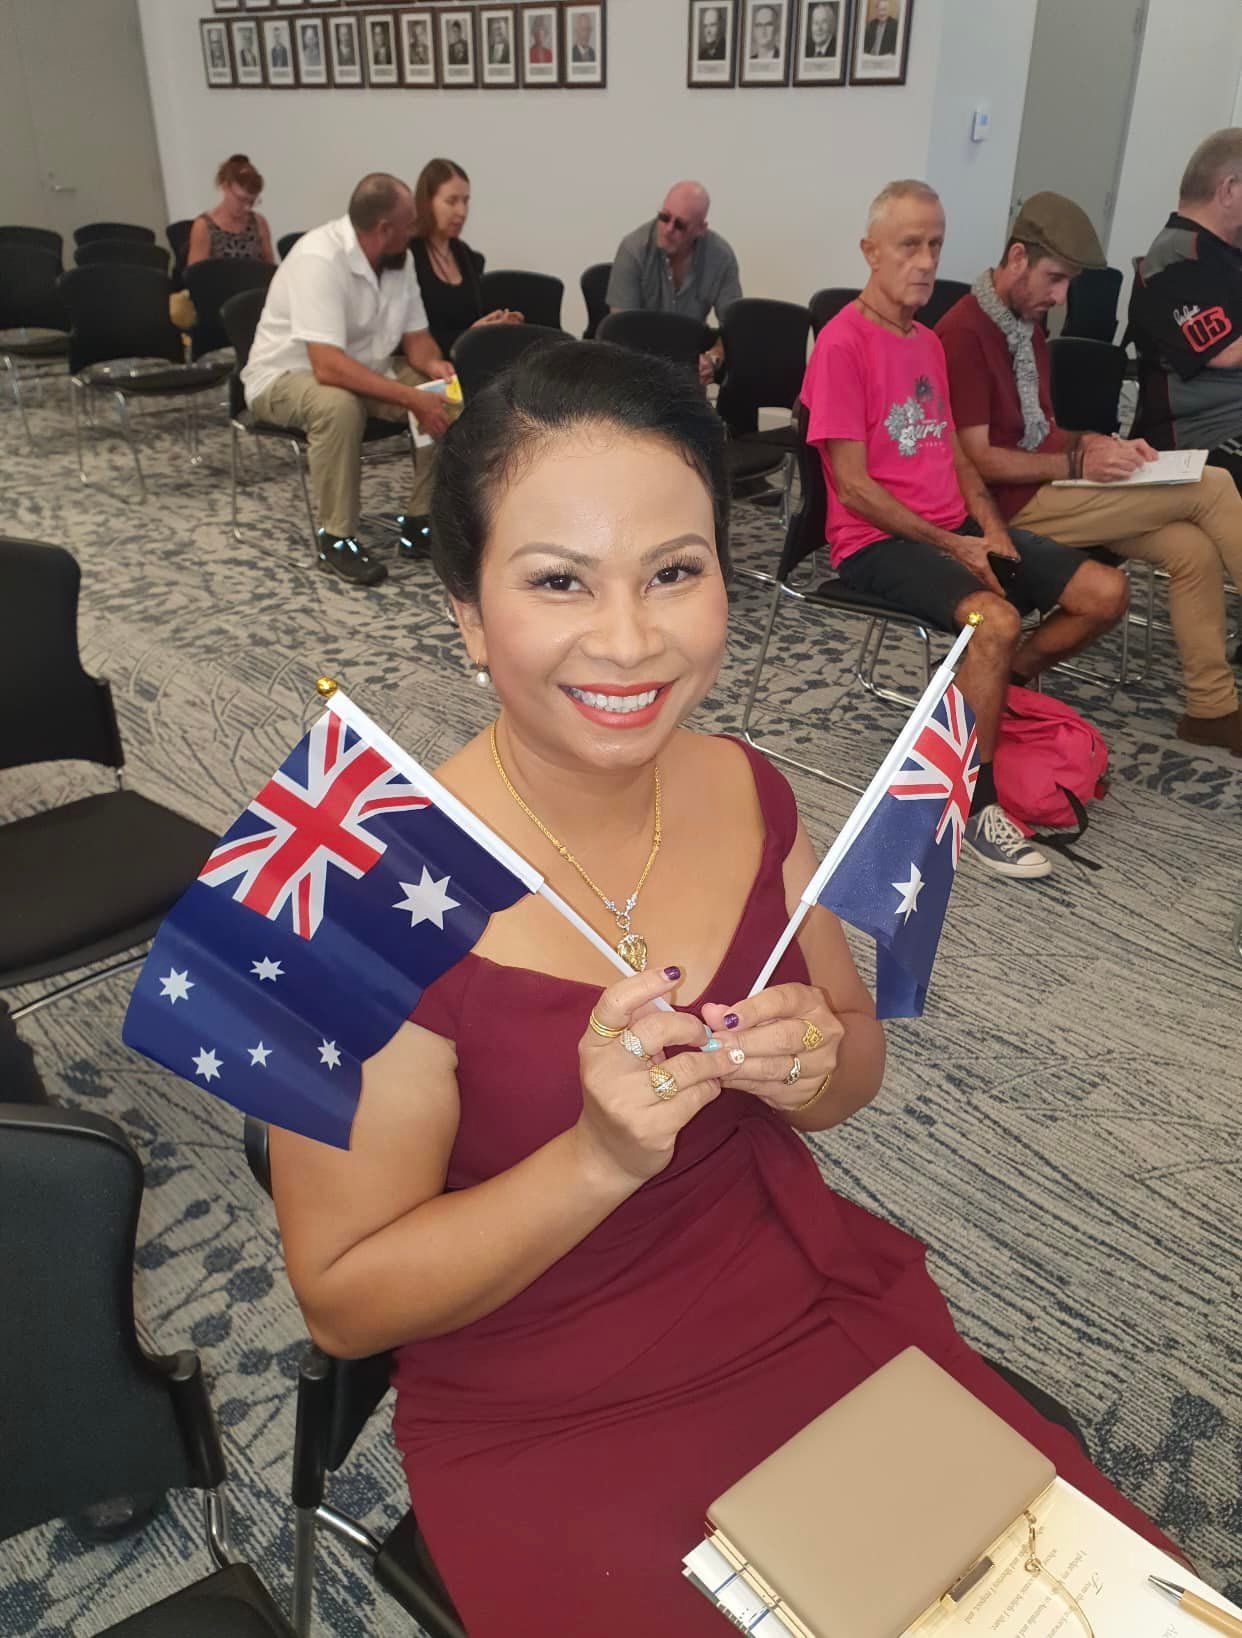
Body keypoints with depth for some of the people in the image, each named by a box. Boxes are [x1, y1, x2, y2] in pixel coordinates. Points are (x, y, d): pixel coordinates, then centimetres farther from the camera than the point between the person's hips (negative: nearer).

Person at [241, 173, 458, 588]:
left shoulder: (399, 258, -4)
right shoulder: (319, 259, -28)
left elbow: (415, 337, 2)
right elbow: (328, 366, -38)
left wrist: (433, 364, -22)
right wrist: (412, 398, -40)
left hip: (363, 372, 7)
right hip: (287, 376, -7)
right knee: (340, 405, -39)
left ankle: (421, 520, -4)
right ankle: (336, 539, -25)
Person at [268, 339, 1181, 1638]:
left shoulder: (747, 795, -9)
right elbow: (341, 1298, -15)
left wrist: (814, 1065, -16)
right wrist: (599, 1158, -29)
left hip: (818, 1304, 5)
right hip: (545, 1434, -4)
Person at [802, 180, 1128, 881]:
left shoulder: (928, 342, 16)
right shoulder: (843, 342, -11)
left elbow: (954, 453, 18)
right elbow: (854, 488, -15)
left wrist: (991, 528, 0)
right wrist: (954, 547, -14)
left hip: (957, 527, 8)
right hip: (878, 540, -8)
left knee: (1106, 593, -3)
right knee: (997, 619, -34)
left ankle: (988, 687, 15)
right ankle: (976, 804, -20)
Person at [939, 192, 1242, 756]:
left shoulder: (1027, 321, 14)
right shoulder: (964, 334, -15)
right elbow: (977, 460, -18)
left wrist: (1096, 443, 0)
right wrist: (1078, 464, -21)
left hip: (1053, 484, 8)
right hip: (1017, 504, -8)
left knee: (1193, 549, -11)